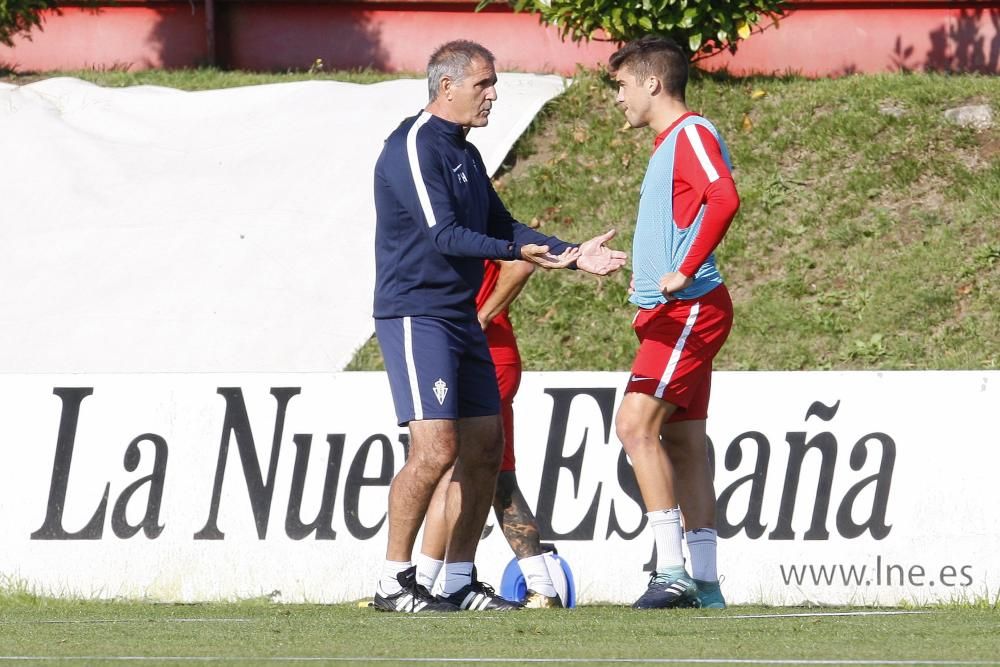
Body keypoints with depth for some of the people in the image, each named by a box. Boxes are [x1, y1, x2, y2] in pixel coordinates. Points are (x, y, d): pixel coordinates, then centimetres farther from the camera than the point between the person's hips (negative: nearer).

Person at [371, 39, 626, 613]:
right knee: (436, 448, -17)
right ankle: (394, 583, -10)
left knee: (485, 448, 8)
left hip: (462, 321, 10)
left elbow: (500, 225, 22)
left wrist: (572, 255, 12)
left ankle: (460, 583, 15)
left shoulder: (465, 155, 17)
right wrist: (519, 251, -30)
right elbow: (442, 234, -21)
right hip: (415, 317, -10)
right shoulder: (414, 149, -13)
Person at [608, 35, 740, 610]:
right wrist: (645, 275, 21)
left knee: (636, 425, -16)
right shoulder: (668, 144, 20)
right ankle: (704, 581, 8)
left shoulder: (693, 134, -11)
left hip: (689, 310, -10)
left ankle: (673, 569, -18)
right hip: (674, 315, 10)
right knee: (683, 441, 8)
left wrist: (684, 272, -26)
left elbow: (724, 198, -28)